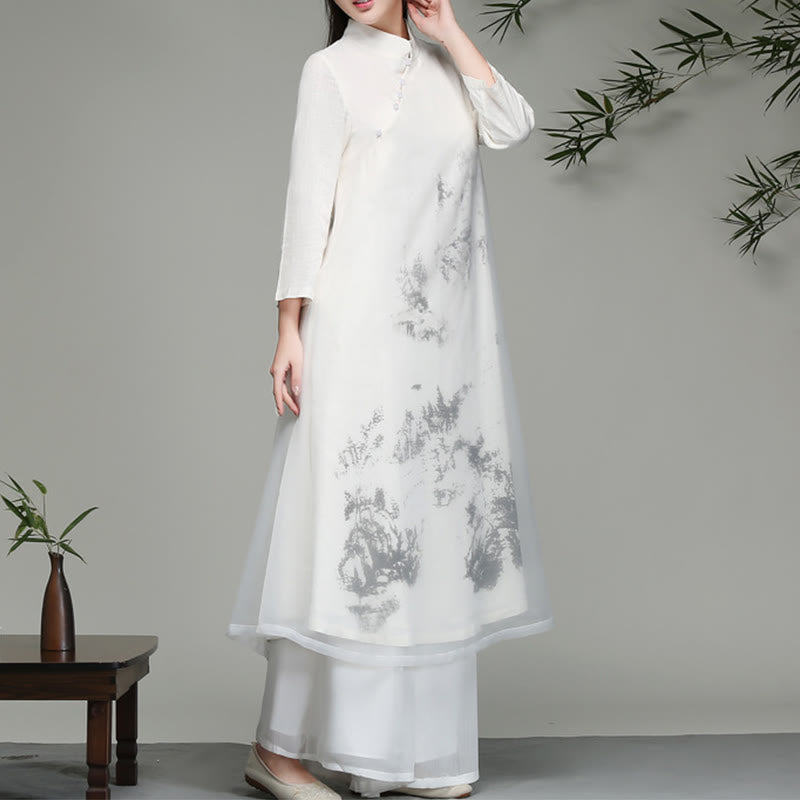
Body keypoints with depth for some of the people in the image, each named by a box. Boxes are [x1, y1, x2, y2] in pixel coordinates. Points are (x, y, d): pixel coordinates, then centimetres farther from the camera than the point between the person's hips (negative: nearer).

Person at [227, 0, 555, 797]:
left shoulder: (443, 65, 18)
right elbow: (308, 199, -2)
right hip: (363, 321, -5)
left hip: (452, 331, 5)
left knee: (439, 521, 4)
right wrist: (290, 329, -9)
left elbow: (511, 125, 1)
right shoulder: (332, 69, 4)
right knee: (344, 513, -9)